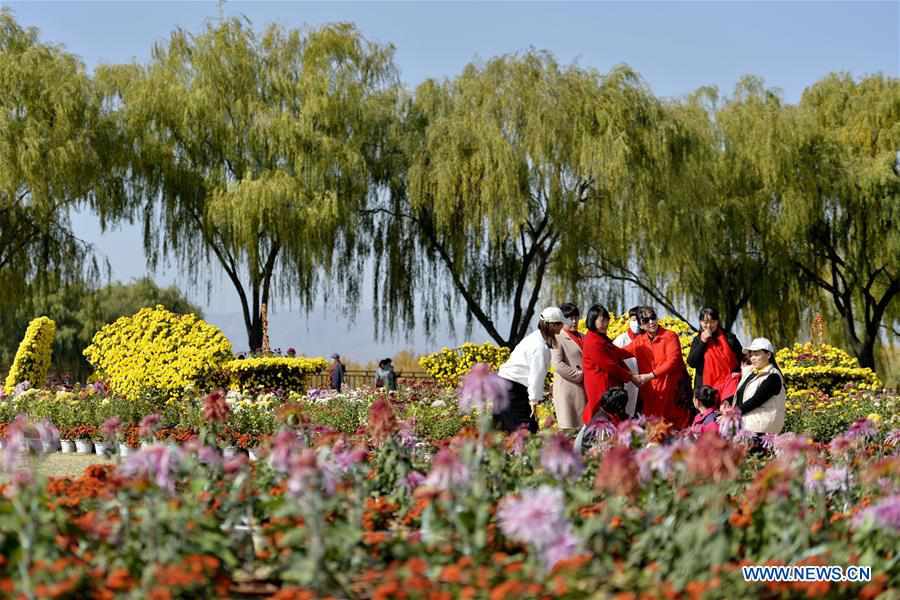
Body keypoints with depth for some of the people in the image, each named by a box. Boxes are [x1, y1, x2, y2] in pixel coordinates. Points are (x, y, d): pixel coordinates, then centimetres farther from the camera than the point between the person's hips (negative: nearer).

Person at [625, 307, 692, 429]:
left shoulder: (670, 336, -5)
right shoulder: (639, 342, 9)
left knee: (677, 426, -4)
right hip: (651, 391, 4)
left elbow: (672, 362, -15)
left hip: (672, 389, -4)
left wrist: (650, 376, -21)